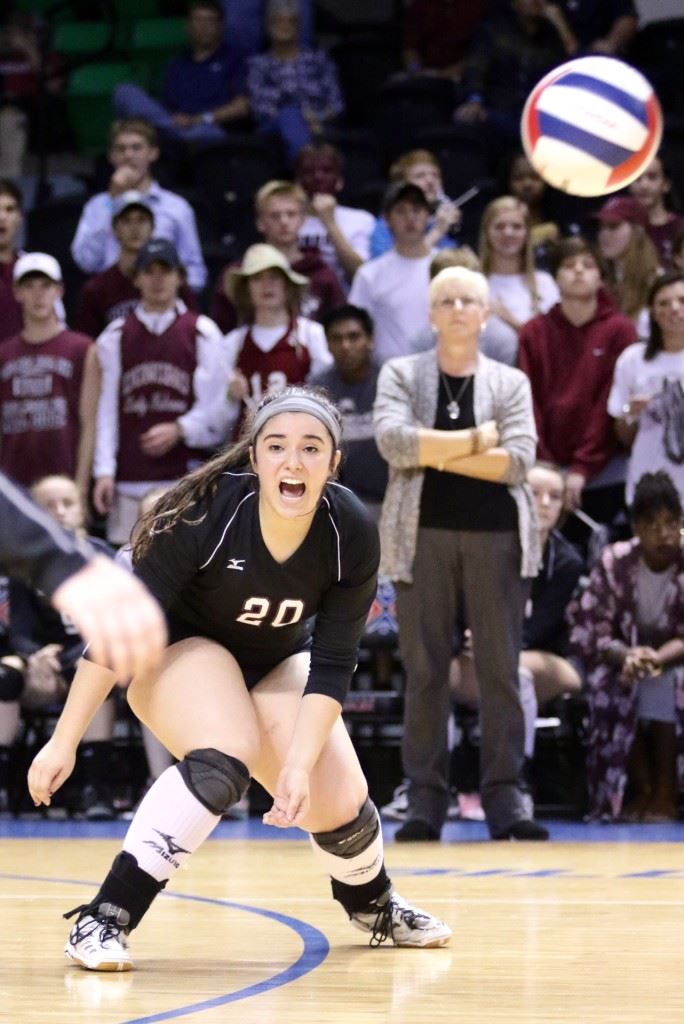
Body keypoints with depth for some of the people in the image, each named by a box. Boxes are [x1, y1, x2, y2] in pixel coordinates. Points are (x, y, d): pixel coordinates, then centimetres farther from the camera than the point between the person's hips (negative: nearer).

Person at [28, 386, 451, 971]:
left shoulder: (352, 534, -23)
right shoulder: (207, 513, -33)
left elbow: (332, 665, -17)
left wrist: (299, 765, -29)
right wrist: (64, 741, -25)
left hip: (276, 664, 4)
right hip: (178, 652, -4)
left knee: (338, 800, -5)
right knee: (226, 757, -32)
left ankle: (372, 904, 31)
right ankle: (103, 921, -28)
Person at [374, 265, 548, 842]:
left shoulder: (510, 382, 9)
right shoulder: (401, 374, 8)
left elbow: (519, 459, -6)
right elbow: (393, 440, -10)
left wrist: (436, 453, -9)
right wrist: (477, 439, -9)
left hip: (497, 534, 0)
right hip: (423, 533, 0)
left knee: (501, 669, -1)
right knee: (425, 670, 1)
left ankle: (506, 799, 2)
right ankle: (425, 801, 3)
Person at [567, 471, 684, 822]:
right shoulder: (614, 563, -8)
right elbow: (585, 628, -12)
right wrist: (627, 654, -32)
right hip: (625, 654, 2)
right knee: (607, 686, -32)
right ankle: (642, 790, -17)